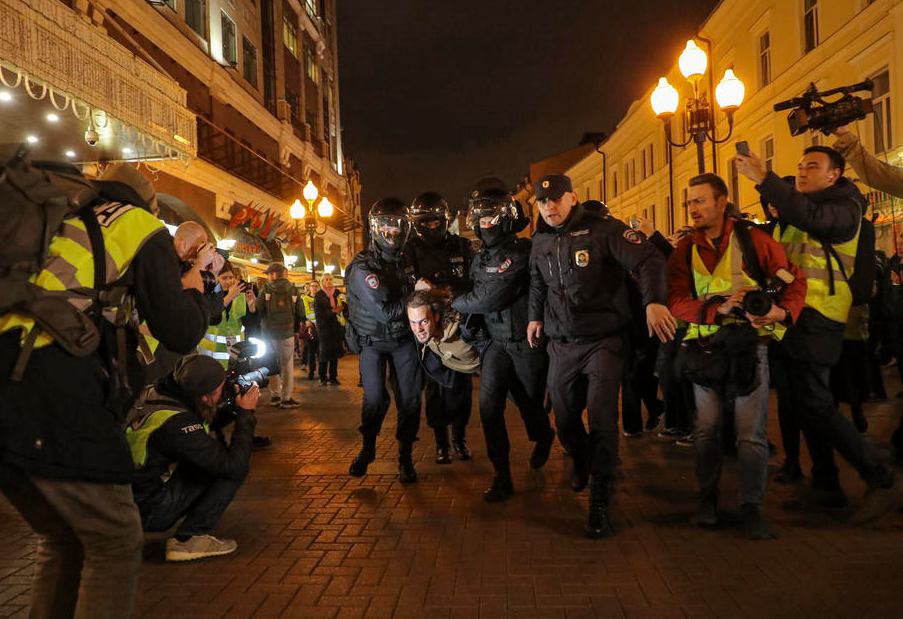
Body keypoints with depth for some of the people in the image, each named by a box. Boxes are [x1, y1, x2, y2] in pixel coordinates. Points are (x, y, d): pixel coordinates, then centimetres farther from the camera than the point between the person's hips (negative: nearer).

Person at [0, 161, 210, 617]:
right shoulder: (141, 229, 7)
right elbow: (180, 335, 2)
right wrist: (193, 292, 22)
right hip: (57, 402, -7)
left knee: (60, 540, 21)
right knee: (115, 543, 3)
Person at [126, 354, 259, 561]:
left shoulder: (155, 394, -2)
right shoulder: (178, 423, -28)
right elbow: (234, 465, -25)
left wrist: (234, 408, 5)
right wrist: (245, 414, -16)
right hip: (146, 512, -9)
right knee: (230, 468, -12)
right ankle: (188, 539, -7)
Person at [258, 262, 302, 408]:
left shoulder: (265, 289, -5)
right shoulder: (293, 289, 1)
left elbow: (259, 310, -7)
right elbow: (299, 312, 2)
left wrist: (263, 325, 7)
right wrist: (295, 328, 13)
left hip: (270, 332, 0)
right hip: (288, 332, 0)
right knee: (287, 365, 5)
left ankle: (275, 395, 16)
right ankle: (286, 398, 5)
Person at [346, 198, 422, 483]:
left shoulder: (407, 260, 4)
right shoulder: (362, 267, -17)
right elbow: (385, 311, -26)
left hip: (404, 337, 4)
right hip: (373, 342, -4)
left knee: (410, 397, 0)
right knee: (375, 398, -9)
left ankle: (405, 457, 14)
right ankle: (367, 449, 17)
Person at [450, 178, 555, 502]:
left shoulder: (522, 253, -19)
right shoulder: (480, 259, 8)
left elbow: (489, 299, -23)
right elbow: (475, 299, 19)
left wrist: (454, 302, -9)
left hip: (527, 342, -5)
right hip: (498, 341, 5)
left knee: (529, 403, 11)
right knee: (489, 404, -9)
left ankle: (543, 438, 47)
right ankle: (502, 476, 0)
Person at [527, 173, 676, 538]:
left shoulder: (604, 230, -11)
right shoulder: (540, 242, 9)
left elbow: (648, 260, -20)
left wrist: (654, 301, -35)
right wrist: (535, 316, 21)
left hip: (602, 341, -5)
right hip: (560, 344, 5)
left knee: (601, 420, -10)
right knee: (564, 418, 11)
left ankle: (599, 502, 2)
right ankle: (581, 464, 43)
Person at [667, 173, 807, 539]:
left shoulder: (753, 240, -2)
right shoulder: (684, 251, 3)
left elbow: (794, 279, 0)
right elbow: (677, 302, -8)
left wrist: (783, 311, -20)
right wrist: (718, 308, -24)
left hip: (749, 345, -2)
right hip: (705, 347, 2)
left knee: (751, 432, -2)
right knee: (706, 428, 7)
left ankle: (752, 506, 12)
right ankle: (707, 497, 24)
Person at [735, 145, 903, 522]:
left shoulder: (845, 208, -7)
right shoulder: (799, 204, 21)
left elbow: (812, 218, -28)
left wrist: (763, 179, -31)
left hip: (816, 317, -9)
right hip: (794, 313, 9)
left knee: (814, 402, -13)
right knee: (807, 400, 11)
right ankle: (826, 485, 21)